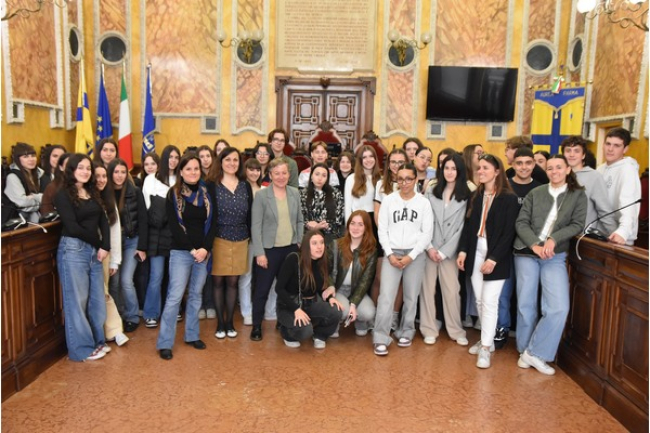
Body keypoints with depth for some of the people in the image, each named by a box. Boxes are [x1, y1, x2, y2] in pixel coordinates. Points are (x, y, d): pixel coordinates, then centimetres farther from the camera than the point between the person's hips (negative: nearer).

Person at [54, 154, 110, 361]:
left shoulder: (93, 193, 14)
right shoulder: (63, 195, -5)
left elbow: (103, 221, 8)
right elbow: (72, 227, -13)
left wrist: (105, 246, -4)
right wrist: (97, 242, -5)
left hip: (94, 250, 6)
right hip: (73, 250, -6)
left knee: (97, 299, 11)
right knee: (77, 300, 2)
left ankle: (97, 341, 26)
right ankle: (82, 348, 14)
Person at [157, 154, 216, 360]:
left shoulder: (207, 193, 7)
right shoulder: (174, 194, -2)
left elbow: (212, 223, 4)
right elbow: (173, 225, -7)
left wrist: (205, 248, -9)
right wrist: (192, 249, -13)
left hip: (203, 252, 4)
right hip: (180, 252, -3)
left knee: (196, 295, 11)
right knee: (175, 296, -6)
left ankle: (192, 335, 23)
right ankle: (164, 343, 1)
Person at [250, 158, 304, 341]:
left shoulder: (295, 193, 5)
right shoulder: (261, 195, -7)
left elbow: (300, 221, 11)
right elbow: (256, 225, -10)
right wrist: (259, 252, -14)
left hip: (291, 248, 4)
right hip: (269, 250, -4)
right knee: (262, 290, 4)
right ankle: (256, 326, 18)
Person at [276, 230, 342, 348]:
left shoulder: (323, 264, -1)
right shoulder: (293, 259, -20)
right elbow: (279, 288, -19)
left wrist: (330, 297, -11)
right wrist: (296, 309, -28)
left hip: (311, 303, 5)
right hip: (289, 306, -5)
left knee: (336, 313, -23)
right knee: (305, 330, -33)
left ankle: (319, 335, 8)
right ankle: (287, 332, 4)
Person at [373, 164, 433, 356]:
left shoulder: (424, 202, 2)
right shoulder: (388, 200, 4)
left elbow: (427, 233, -1)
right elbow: (382, 230, 3)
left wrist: (411, 256, -9)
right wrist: (390, 254, -7)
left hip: (415, 255, 0)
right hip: (392, 254, 0)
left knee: (411, 296, 7)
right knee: (386, 296, -8)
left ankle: (406, 332, 25)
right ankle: (381, 338, -3)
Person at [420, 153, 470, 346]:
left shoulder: (466, 196, 0)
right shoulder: (431, 192, 7)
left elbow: (462, 227, -4)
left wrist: (444, 251, -7)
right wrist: (429, 247, -7)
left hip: (449, 251, -2)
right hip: (429, 249, 2)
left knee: (452, 290, 0)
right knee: (427, 289, 4)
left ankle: (456, 330, 16)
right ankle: (429, 329, 15)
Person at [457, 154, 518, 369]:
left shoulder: (509, 198, -7)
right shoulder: (475, 197, 10)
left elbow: (509, 232, -11)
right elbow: (468, 226, 11)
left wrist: (494, 258, -17)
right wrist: (463, 250, -1)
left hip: (496, 257, -5)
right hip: (475, 254, 5)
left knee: (489, 301, -6)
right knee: (479, 300, 10)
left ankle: (486, 348, 2)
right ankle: (487, 339, 24)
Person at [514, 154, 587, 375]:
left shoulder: (578, 195, 6)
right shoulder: (535, 193, 5)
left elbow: (577, 224, -2)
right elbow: (521, 222, 0)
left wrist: (553, 239, -16)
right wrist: (534, 244, -15)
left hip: (555, 256, 0)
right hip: (526, 253, 0)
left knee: (559, 307, -11)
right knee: (526, 304, 5)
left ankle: (535, 352, 3)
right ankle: (525, 350, 22)